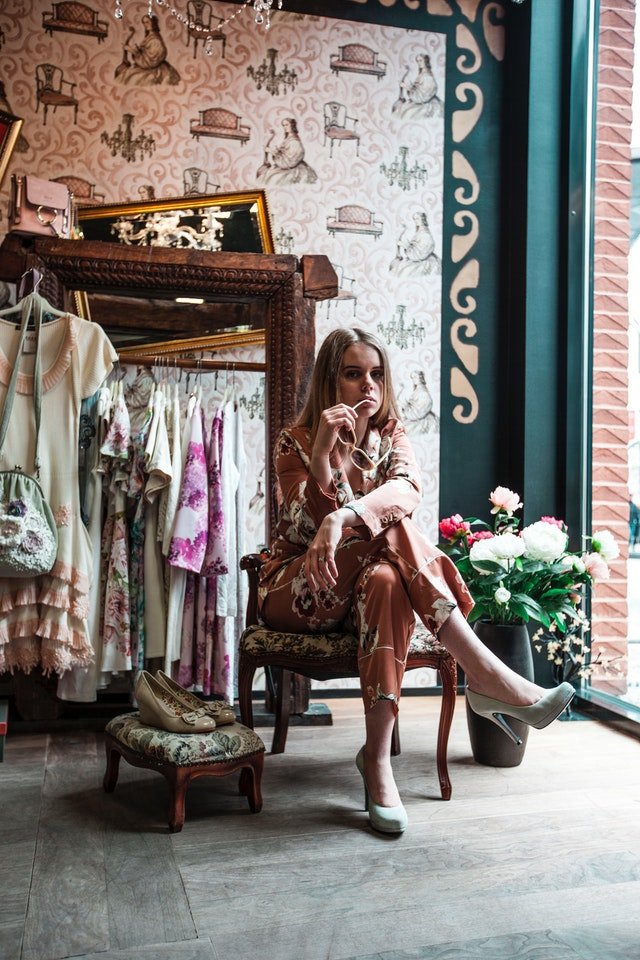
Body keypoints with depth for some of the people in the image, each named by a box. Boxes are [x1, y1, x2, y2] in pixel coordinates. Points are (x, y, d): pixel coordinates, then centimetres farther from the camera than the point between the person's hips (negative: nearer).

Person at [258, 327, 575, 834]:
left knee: (385, 580, -37)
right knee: (387, 527, -31)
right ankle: (484, 671, -38)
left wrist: (342, 519, -41)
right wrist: (323, 452, -30)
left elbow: (407, 490, -22)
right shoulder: (296, 442, -2)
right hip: (299, 591, -3)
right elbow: (306, 529, -18)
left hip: (364, 585, 3)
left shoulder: (391, 435, 5)